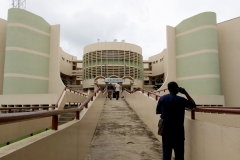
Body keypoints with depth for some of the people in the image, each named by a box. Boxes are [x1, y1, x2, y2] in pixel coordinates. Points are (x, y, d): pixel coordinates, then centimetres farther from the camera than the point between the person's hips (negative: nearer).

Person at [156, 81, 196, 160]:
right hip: (178, 130, -3)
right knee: (179, 153, 8)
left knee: (166, 152, 11)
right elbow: (193, 105, 6)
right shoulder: (181, 100, -11)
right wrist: (186, 93, 6)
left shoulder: (162, 98, -2)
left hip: (166, 130, 3)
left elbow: (157, 112, 7)